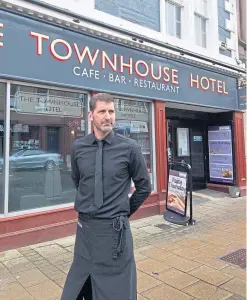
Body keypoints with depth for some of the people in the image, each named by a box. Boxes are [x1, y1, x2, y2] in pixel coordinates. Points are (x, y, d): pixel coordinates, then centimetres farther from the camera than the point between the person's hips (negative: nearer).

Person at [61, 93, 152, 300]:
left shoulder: (130, 148, -11)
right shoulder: (78, 147, -2)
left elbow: (144, 187, 0)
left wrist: (125, 211, 7)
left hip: (115, 228, -3)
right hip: (85, 226, 3)